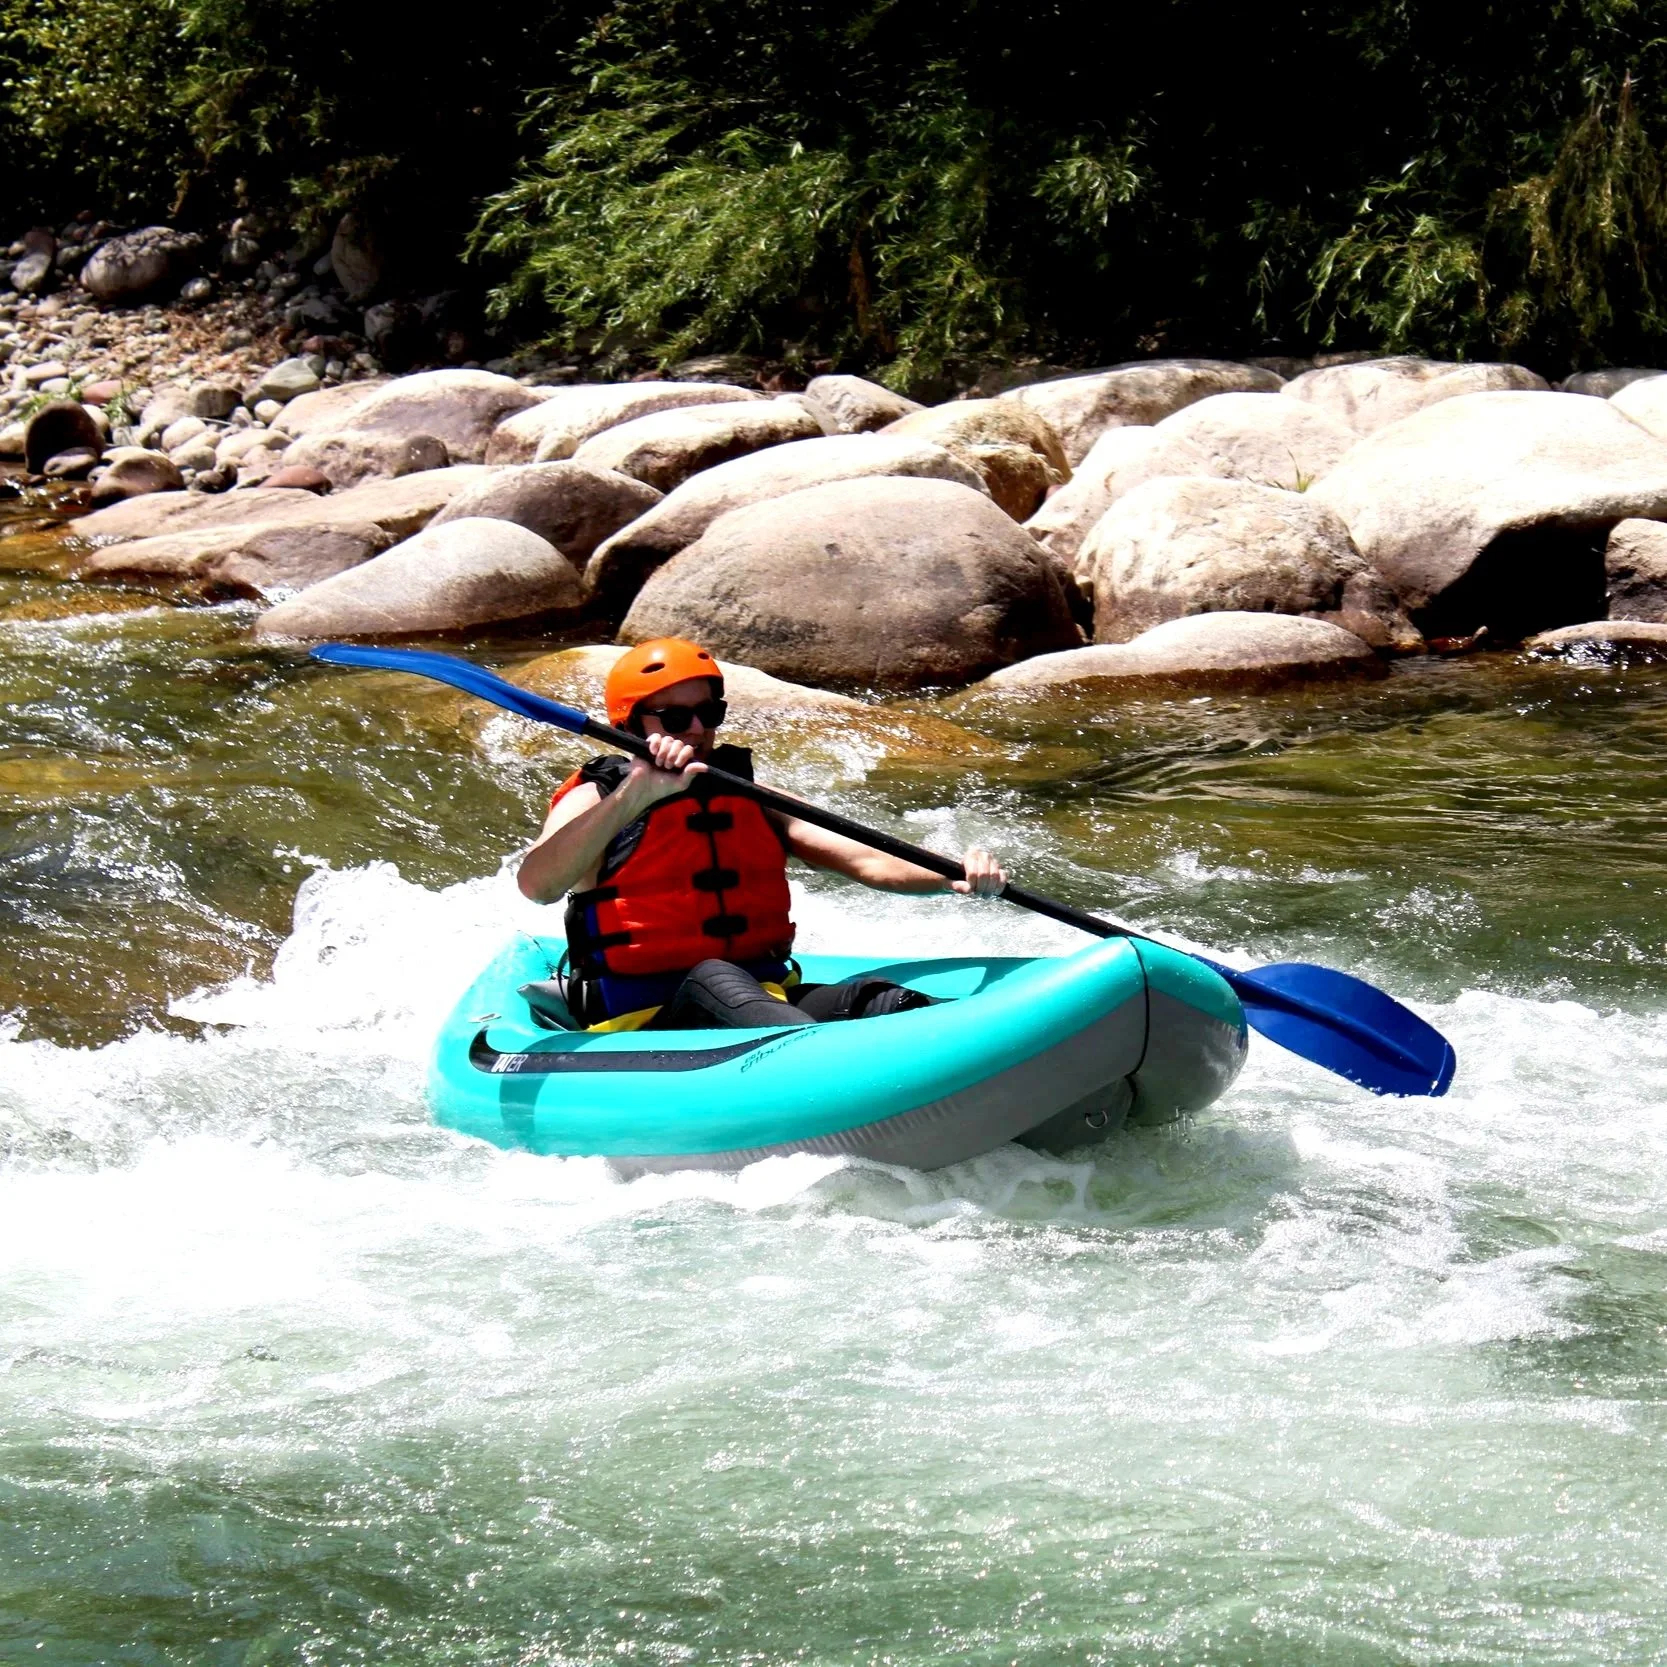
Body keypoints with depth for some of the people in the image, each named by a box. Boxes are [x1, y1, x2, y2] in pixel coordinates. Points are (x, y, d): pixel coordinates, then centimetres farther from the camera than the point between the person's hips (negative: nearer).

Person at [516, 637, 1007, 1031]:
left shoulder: (751, 798, 17)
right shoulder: (593, 800, 1)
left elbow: (863, 861, 7)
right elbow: (536, 885, -20)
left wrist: (956, 877, -13)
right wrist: (637, 793, -30)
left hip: (769, 1002, 5)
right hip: (641, 1025, -5)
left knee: (879, 1000, -24)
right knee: (713, 983, -38)